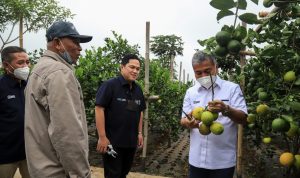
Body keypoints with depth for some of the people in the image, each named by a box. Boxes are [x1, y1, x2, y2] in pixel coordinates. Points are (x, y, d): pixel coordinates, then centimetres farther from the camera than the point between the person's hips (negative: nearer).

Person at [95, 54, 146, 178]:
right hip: (112, 141, -6)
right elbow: (99, 109, -17)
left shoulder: (138, 89, 9)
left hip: (131, 141, 7)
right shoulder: (109, 85, -13)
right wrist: (102, 137, -19)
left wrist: (139, 133, 14)